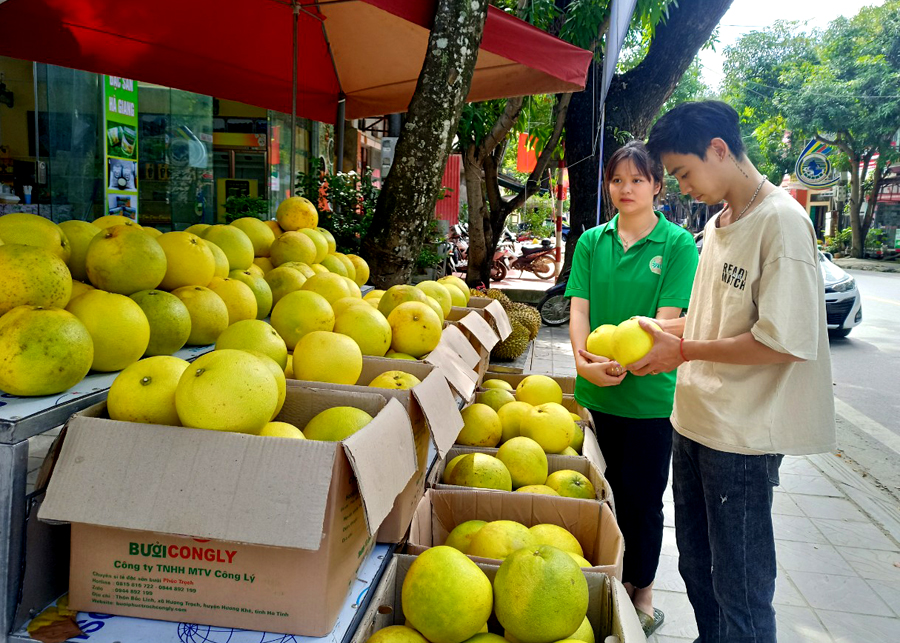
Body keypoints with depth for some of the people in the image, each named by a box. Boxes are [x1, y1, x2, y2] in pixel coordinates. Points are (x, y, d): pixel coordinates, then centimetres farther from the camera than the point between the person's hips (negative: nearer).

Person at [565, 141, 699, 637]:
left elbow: (667, 319, -12)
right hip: (594, 391, 3)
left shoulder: (677, 244, -4)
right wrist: (584, 360, -20)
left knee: (642, 497, 8)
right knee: (604, 490, 15)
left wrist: (625, 361, -26)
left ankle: (642, 591, 30)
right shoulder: (592, 241, 6)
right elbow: (579, 309, -2)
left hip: (649, 394, -3)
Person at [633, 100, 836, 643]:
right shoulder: (718, 223, 12)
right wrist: (658, 330, 6)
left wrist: (684, 350, -15)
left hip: (742, 437, -9)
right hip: (695, 419, 9)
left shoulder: (781, 221, -16)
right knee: (696, 564, 22)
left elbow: (786, 341, -22)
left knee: (740, 588, 5)